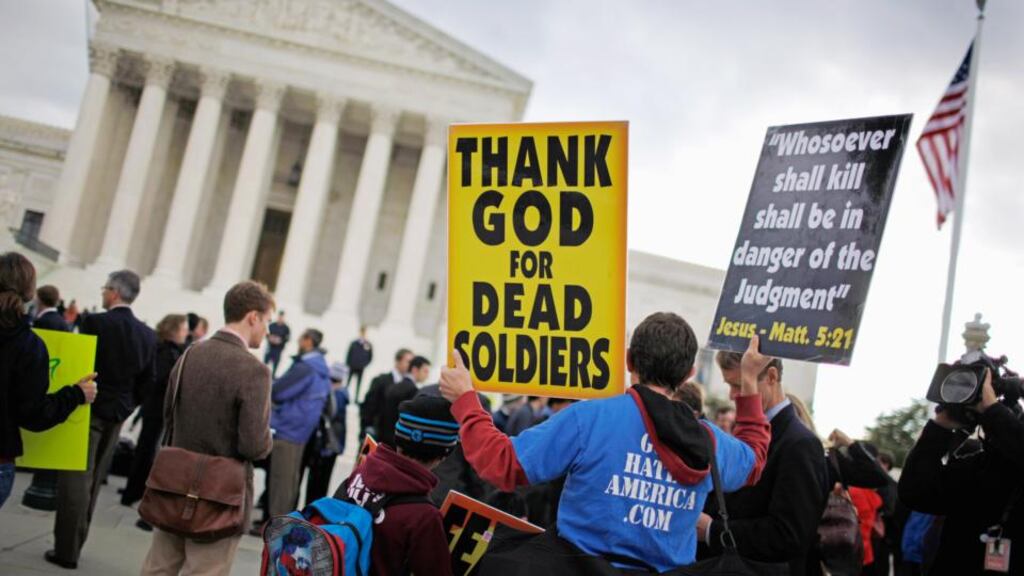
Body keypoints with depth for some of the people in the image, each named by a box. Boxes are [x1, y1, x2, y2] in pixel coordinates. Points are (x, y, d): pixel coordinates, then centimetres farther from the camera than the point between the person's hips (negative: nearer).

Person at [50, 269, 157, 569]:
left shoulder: (95, 322, -14)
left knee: (76, 479, 0)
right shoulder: (147, 334, 2)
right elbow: (147, 381, 4)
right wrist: (126, 405, 15)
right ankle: (74, 544, 23)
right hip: (118, 415, 5)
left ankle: (66, 549, 1)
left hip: (90, 409, -5)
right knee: (93, 481, 15)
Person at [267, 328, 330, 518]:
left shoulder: (305, 368, -19)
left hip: (288, 430, -9)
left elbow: (276, 392, -19)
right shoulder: (322, 370, 11)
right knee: (290, 479, 14)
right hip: (300, 431, 9)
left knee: (281, 480, -3)